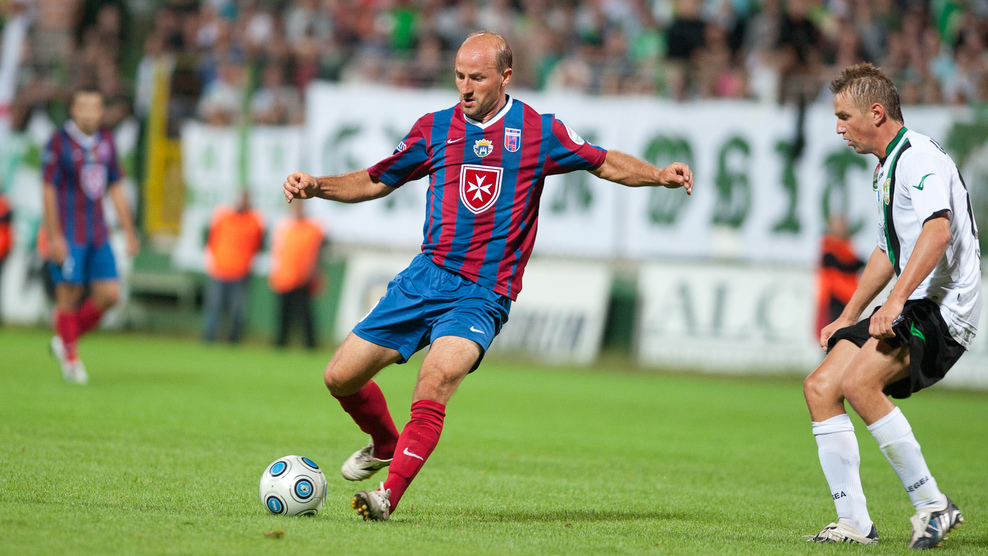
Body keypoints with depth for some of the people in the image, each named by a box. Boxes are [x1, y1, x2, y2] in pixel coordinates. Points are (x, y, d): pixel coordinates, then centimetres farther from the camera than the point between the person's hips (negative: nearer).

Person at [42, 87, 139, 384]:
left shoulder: (106, 141, 9)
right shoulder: (59, 142, -9)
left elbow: (116, 189, 16)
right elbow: (48, 191, -10)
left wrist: (129, 231, 13)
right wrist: (55, 237, -15)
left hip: (98, 235, 6)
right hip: (67, 235, -6)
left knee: (109, 294, -1)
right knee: (70, 296, -4)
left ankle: (65, 339, 17)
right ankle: (70, 359, 10)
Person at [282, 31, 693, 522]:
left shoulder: (539, 131, 2)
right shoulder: (435, 128, 9)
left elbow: (606, 164, 11)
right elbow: (376, 181, 18)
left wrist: (660, 175, -6)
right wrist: (316, 186, 4)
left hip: (483, 294, -4)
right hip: (425, 276, 4)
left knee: (437, 376, -30)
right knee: (341, 377, 3)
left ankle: (390, 495, -30)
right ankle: (385, 444, 34)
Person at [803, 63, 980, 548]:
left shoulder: (920, 158, -13)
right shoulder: (888, 167, 20)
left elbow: (938, 230, -30)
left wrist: (897, 301, -37)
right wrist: (848, 318, 33)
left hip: (943, 305, -10)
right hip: (910, 308, 10)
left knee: (859, 383, -28)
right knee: (819, 389, -1)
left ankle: (932, 505, -18)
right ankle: (855, 524, -1)